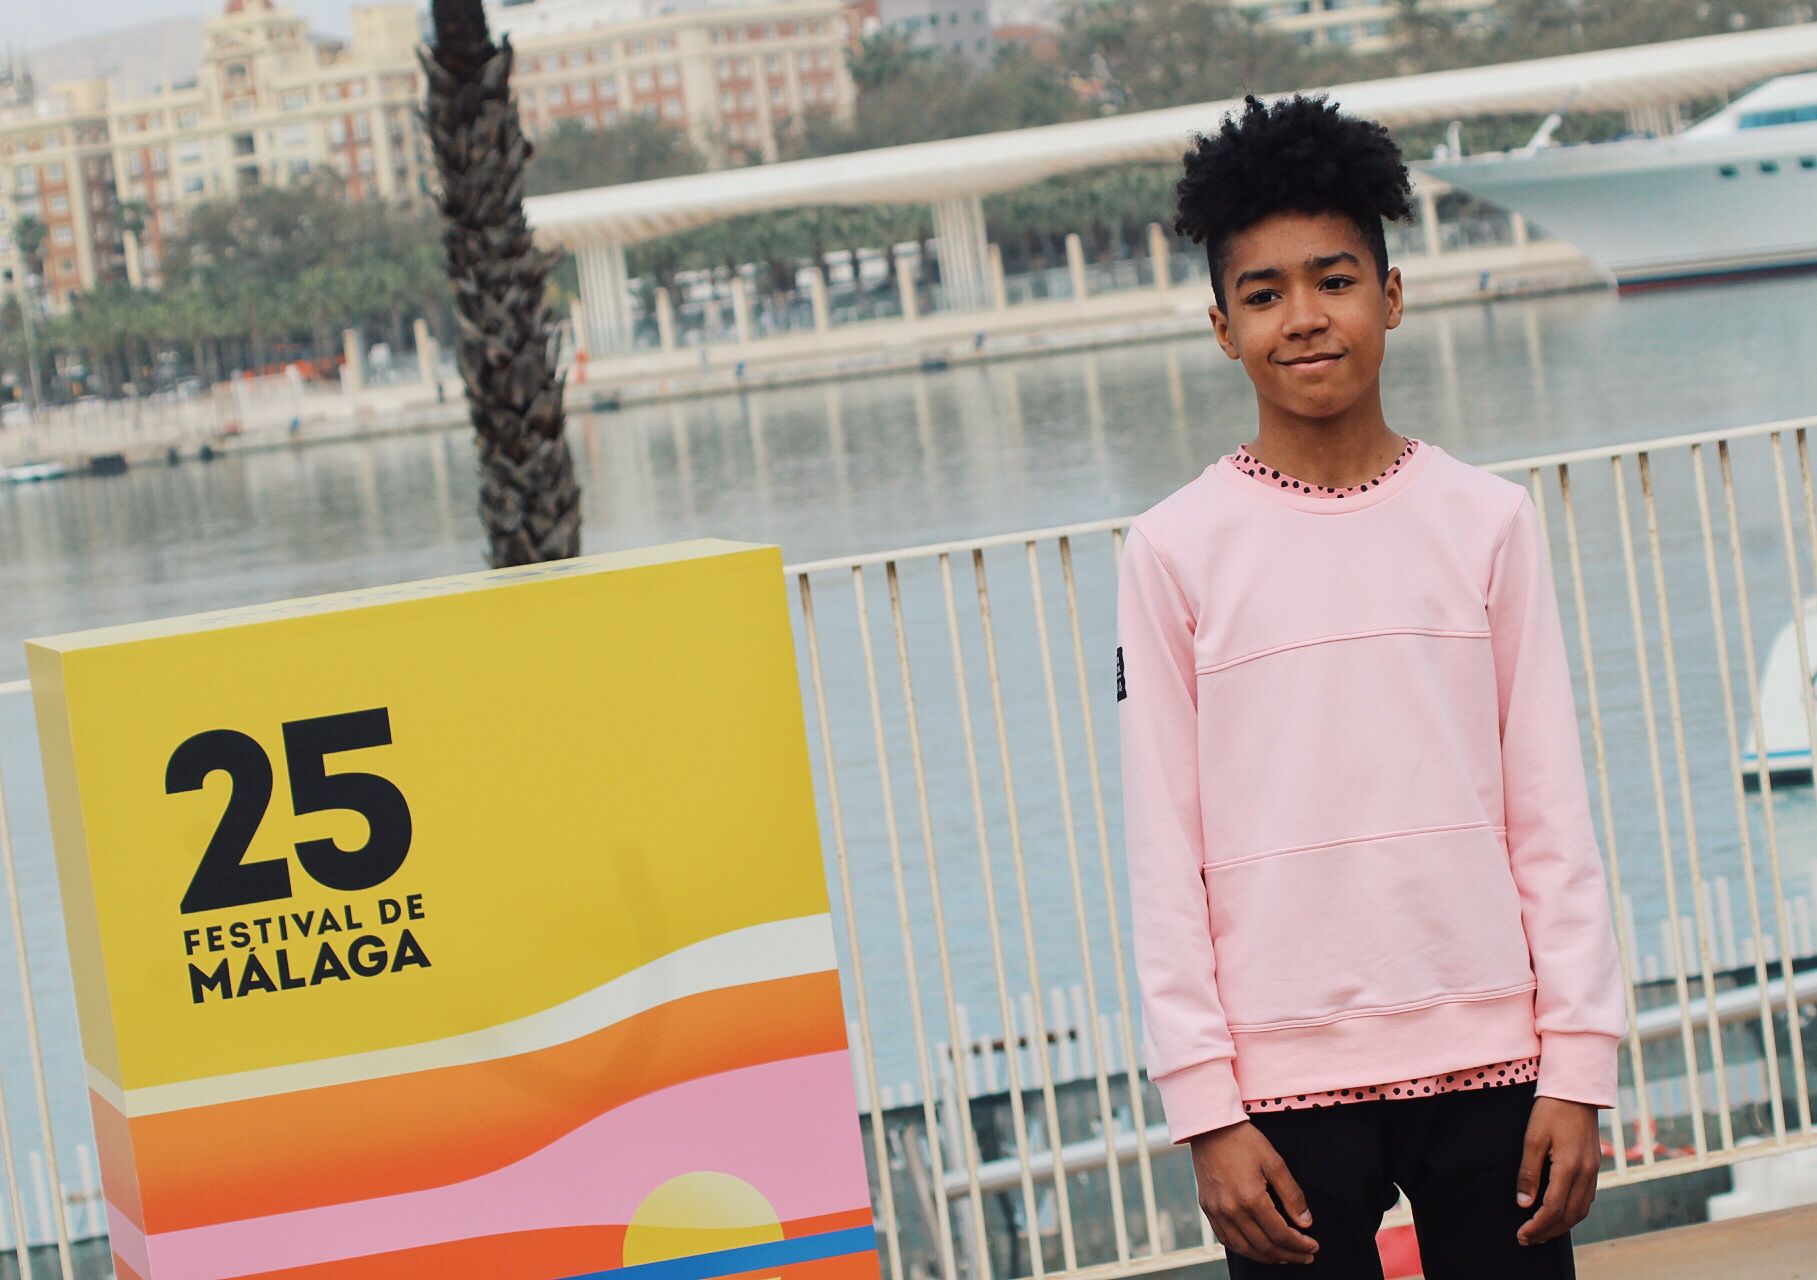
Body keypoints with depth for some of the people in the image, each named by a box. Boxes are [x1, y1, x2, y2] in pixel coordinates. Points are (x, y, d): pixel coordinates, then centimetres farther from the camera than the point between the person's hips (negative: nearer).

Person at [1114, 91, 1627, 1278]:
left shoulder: (1486, 521, 5)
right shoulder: (1176, 549, 2)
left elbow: (1553, 817, 4)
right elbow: (1166, 856, 0)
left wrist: (1579, 1067, -1)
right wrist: (1206, 1108, -5)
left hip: (1488, 1057, 1)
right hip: (1287, 1078, -1)